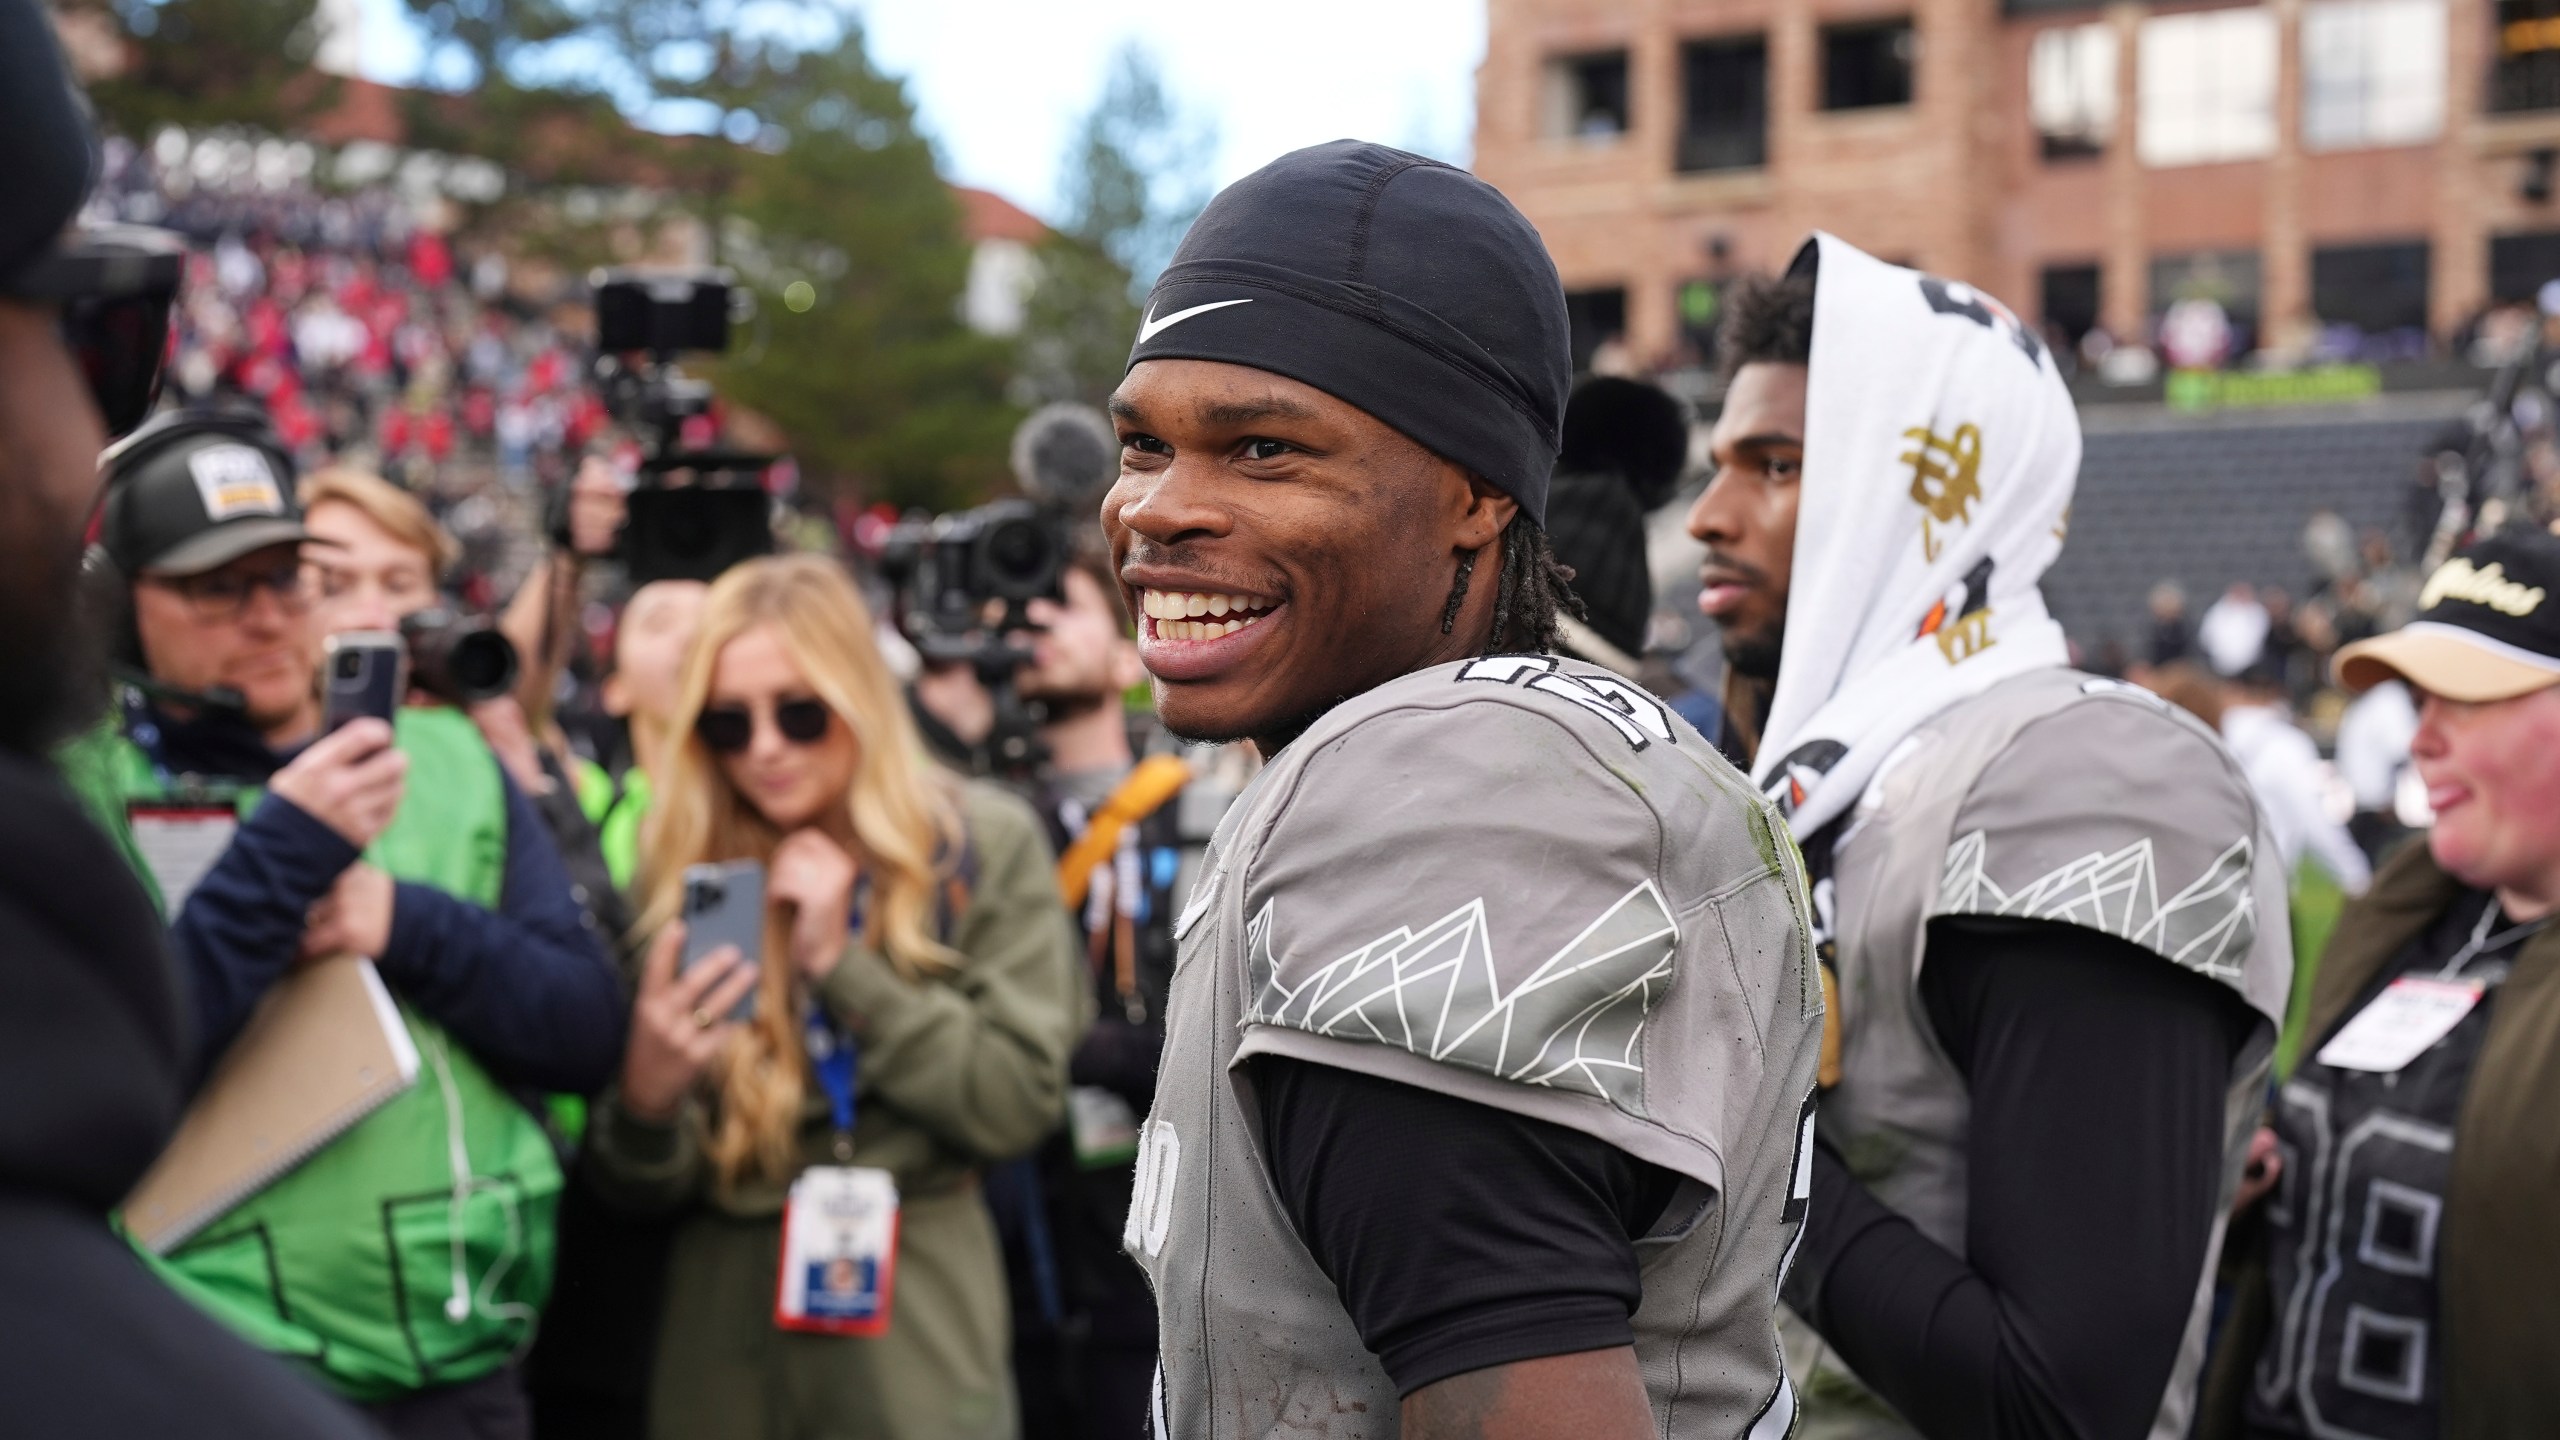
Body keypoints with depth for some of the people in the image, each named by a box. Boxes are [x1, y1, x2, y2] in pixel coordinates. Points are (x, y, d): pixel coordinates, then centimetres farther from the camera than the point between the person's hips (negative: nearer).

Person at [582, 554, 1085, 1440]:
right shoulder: (683, 870, 0)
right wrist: (646, 1099, -24)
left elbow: (1021, 1101, -11)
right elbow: (646, 1191, -1)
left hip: (914, 1326, -2)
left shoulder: (986, 847, -4)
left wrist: (843, 962, -15)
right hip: (723, 1326, 2)